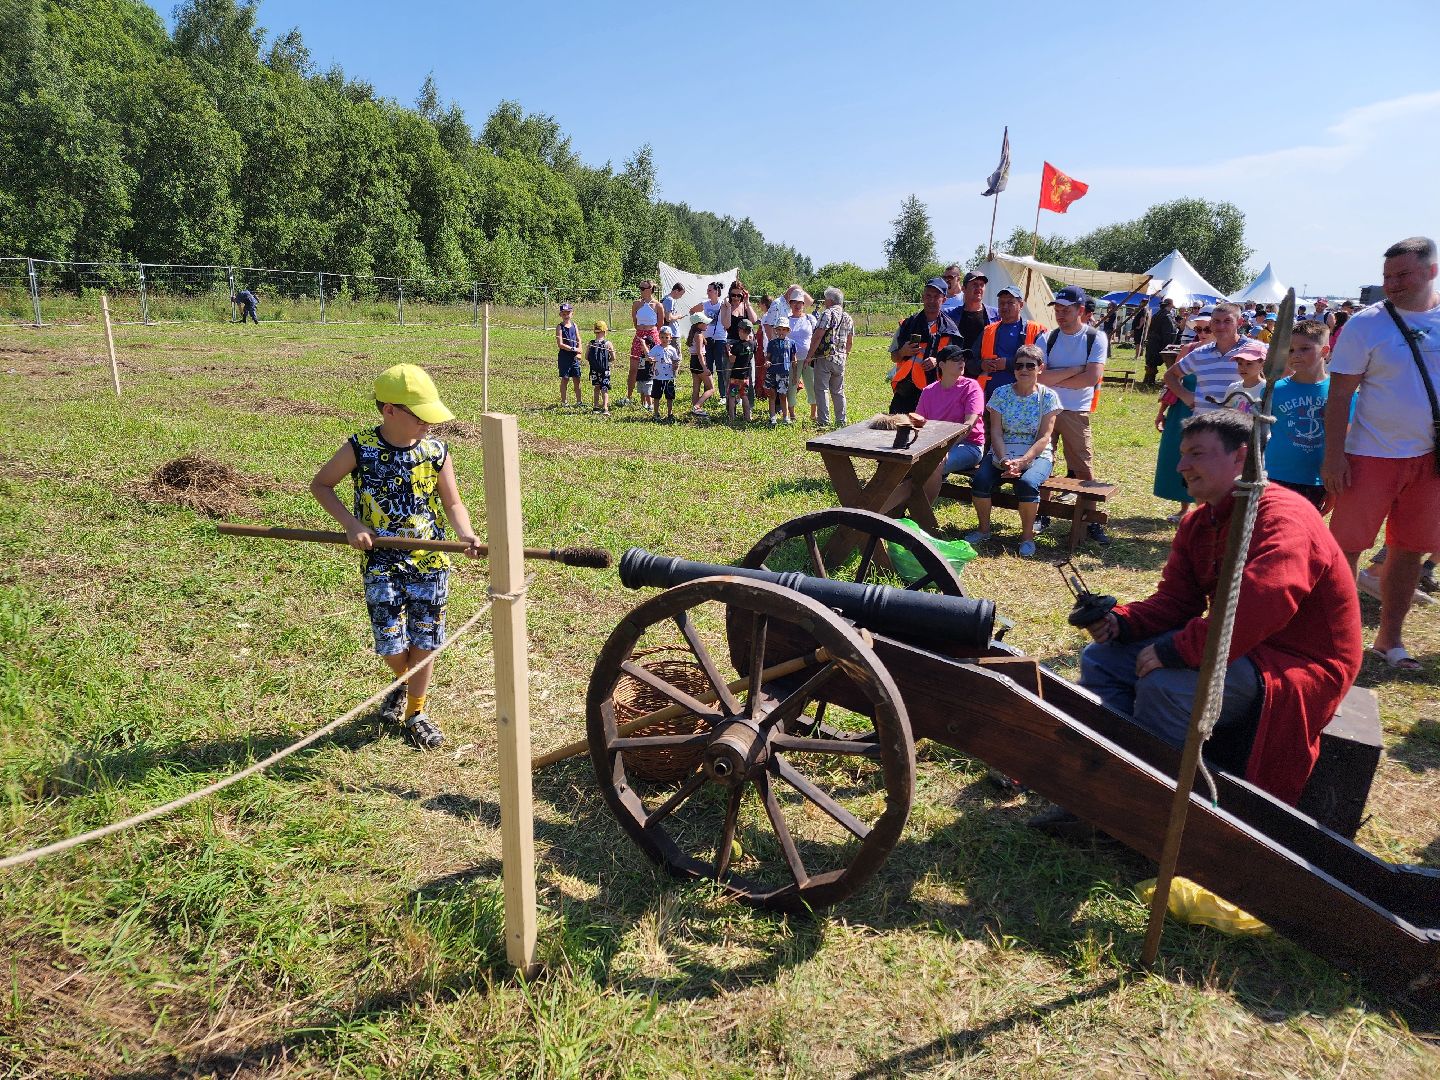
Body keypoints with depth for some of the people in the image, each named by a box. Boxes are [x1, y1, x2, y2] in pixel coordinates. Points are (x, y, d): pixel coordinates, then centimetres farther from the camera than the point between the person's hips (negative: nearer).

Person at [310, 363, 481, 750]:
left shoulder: (436, 451, -5)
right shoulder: (360, 449, -9)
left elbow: (452, 503, 1)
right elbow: (320, 485, 5)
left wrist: (466, 535, -20)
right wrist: (351, 524, -9)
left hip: (430, 561, 1)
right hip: (381, 562, -1)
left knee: (423, 642, 7)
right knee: (392, 646, 0)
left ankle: (416, 710, 28)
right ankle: (403, 684, 35)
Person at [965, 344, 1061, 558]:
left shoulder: (1048, 396, -2)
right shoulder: (1001, 393, 2)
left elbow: (1044, 437, -8)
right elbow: (996, 431, -4)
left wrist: (1023, 461, -23)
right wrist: (1004, 460, -20)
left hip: (1037, 455, -2)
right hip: (1002, 453, 2)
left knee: (1028, 483, -34)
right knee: (980, 480, -27)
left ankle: (1027, 535, -11)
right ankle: (984, 529, -2)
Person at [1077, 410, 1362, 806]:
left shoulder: (1281, 517, -22)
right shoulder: (1197, 523, 8)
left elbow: (1257, 609, -36)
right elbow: (1175, 600, 4)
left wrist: (1175, 650, -33)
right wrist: (1121, 622, -15)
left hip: (1295, 664, -9)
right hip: (1238, 646, 9)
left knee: (1163, 684, -32)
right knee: (1101, 659, -1)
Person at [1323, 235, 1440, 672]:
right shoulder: (1366, 324, -6)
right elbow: (1339, 395, -8)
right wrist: (1333, 455, -14)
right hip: (1372, 455, -4)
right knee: (1347, 546, -3)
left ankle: (1390, 638, 23)